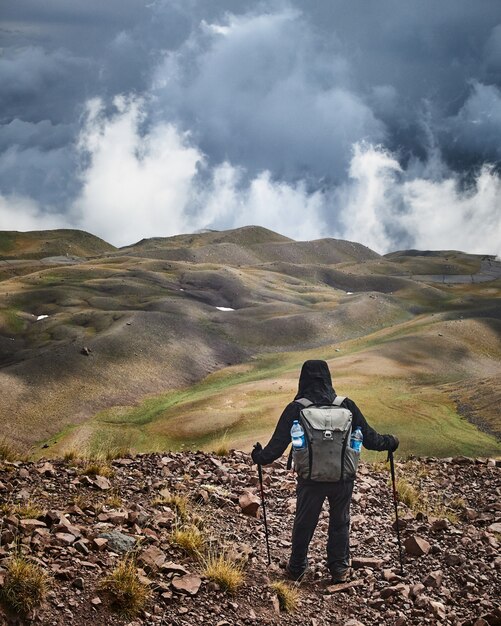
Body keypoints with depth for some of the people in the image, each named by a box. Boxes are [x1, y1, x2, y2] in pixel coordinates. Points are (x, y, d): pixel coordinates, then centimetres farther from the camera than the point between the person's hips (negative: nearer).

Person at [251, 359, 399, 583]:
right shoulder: (346, 406, -5)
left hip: (310, 479, 0)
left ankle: (297, 568, 29)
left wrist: (261, 457, 13)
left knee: (304, 522, 17)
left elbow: (278, 443, -5)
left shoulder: (296, 409, -8)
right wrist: (389, 443, 20)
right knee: (340, 522, 19)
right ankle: (339, 568, 25)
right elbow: (369, 437, 1)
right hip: (343, 478, 1)